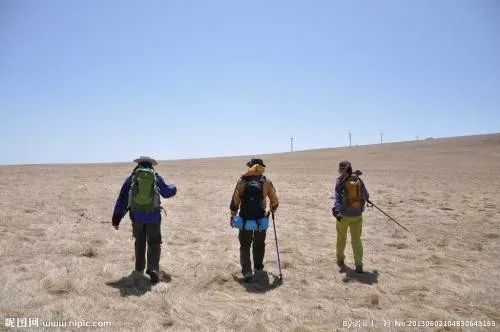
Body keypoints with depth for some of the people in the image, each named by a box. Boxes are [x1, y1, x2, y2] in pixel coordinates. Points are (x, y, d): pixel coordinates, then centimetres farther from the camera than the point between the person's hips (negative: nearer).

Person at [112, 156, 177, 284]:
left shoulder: (132, 177, 5)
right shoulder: (157, 177, 4)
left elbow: (122, 198, 2)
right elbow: (167, 192, 18)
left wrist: (116, 218, 3)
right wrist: (174, 188, 42)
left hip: (137, 215, 1)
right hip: (153, 216, -1)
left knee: (139, 241, 23)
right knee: (154, 243, 8)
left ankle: (139, 268, 34)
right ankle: (153, 269, -10)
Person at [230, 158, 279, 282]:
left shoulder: (242, 181, -5)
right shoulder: (266, 182, -5)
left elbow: (235, 202, -3)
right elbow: (274, 201, 0)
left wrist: (232, 217, 9)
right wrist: (273, 210, 22)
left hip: (244, 221, -1)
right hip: (261, 220, 1)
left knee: (245, 246, 11)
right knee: (259, 245, 22)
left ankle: (247, 271, -1)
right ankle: (258, 267, 38)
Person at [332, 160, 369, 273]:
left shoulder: (340, 182, -9)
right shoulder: (359, 180, -2)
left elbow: (337, 197, -20)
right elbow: (366, 196, 7)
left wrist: (336, 210, -28)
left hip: (343, 215, -1)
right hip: (357, 215, 2)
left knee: (341, 238, 19)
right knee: (356, 240, 8)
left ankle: (340, 259, 34)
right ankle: (359, 265, -1)